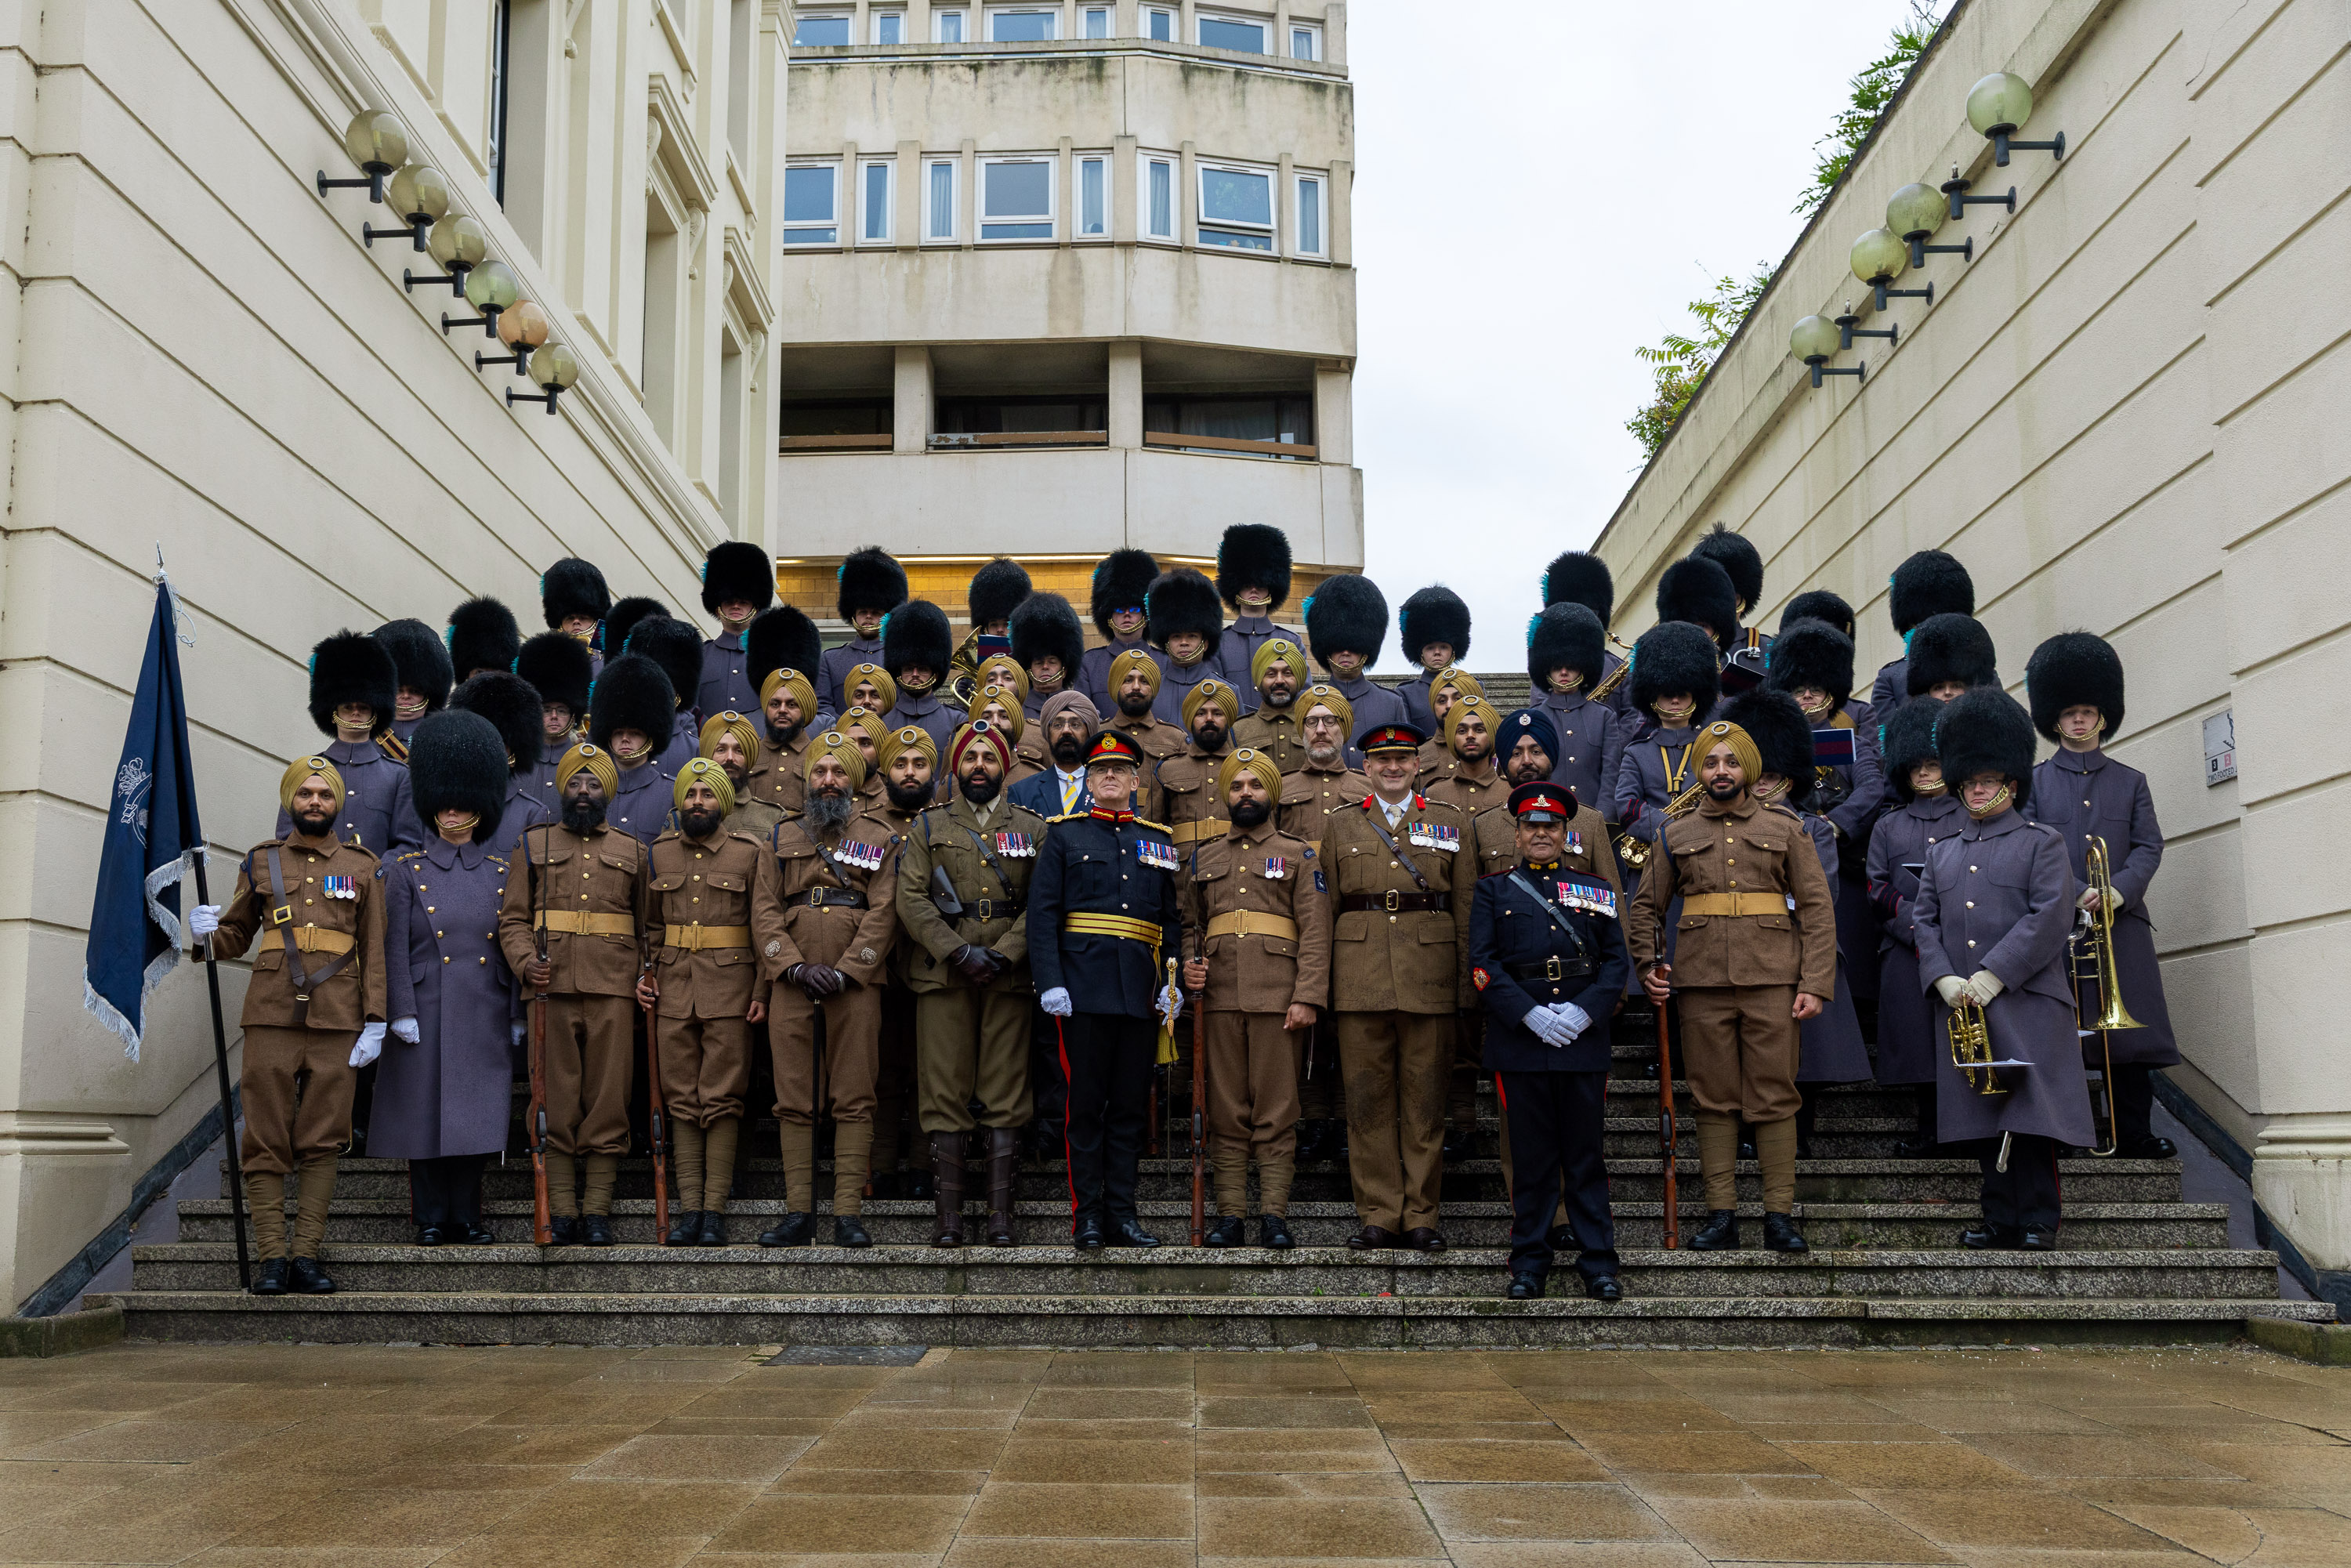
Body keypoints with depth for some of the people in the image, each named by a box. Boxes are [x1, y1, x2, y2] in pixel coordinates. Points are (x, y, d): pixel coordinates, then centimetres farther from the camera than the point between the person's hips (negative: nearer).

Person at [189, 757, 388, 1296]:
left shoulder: (362, 867, 9)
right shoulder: (260, 862, 11)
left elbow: (374, 950, 7)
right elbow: (237, 936, 17)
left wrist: (375, 1021, -1)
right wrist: (207, 930, -7)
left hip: (337, 1023, 0)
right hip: (272, 1019, 1)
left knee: (322, 1142, 1)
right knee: (266, 1142, -1)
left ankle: (307, 1255, 6)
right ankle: (272, 1257, 4)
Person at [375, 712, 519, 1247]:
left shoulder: (503, 871, 7)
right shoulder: (406, 869, 1)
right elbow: (395, 948, -2)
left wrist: (519, 1014, 4)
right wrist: (402, 1014, -10)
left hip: (485, 1015, 1)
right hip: (427, 1011, -1)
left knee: (476, 1114, 4)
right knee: (424, 1110, 3)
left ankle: (467, 1216, 15)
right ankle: (431, 1218, 15)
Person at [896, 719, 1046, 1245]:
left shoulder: (1032, 828, 11)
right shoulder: (929, 827, 11)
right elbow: (911, 898, 0)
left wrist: (1001, 955, -11)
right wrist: (959, 952, -12)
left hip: (1009, 978, 0)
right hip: (943, 977, 0)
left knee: (1006, 1097, 0)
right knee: (945, 1095, -1)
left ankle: (1001, 1213, 5)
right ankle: (949, 1214, 5)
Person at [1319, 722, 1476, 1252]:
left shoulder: (1453, 824, 11)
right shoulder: (1338, 825, 13)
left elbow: (1466, 910, 9)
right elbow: (1325, 908, 11)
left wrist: (1466, 986, 2)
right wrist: (1320, 985, 5)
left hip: (1429, 979, 0)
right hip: (1360, 978, 1)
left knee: (1425, 1099, 2)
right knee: (1368, 1099, 2)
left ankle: (1420, 1217, 11)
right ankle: (1378, 1214, 10)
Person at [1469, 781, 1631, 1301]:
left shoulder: (1595, 890, 13)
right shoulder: (1493, 890, 8)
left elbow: (1616, 961, 6)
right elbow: (1483, 964, -1)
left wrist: (1584, 1011, -10)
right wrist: (1531, 1014, -13)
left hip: (1584, 1039, 1)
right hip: (1519, 1041, -1)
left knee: (1587, 1155, 4)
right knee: (1531, 1157, 3)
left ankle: (1599, 1264, 10)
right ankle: (1529, 1265, 12)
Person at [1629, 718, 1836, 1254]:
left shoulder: (1785, 831, 8)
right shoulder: (1675, 835, 11)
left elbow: (1817, 910, 4)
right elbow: (1645, 908, 15)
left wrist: (1815, 983, -5)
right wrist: (1648, 965, 0)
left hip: (1772, 985, -1)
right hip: (1702, 987, 1)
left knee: (1775, 1099, 1)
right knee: (1714, 1101, 4)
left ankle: (1779, 1215, 7)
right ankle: (1721, 1215, 10)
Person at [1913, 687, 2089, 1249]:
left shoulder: (2043, 843, 3)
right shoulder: (1941, 853, 17)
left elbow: (2051, 918, -8)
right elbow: (1924, 919, 11)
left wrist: (1992, 976, -15)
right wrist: (1944, 979, -6)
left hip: (2026, 1000, -4)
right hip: (1960, 1005, 4)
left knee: (2030, 1115, -6)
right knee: (1983, 1117, 5)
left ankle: (2039, 1222, 2)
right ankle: (2000, 1217, 13)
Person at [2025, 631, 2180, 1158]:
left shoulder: (2130, 781, 14)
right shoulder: (2035, 782, 9)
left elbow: (2149, 846, 5)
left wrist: (2117, 891, -14)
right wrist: (2076, 894, -15)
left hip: (2122, 923, 1)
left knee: (2129, 1033, -1)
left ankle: (2134, 1135, 6)